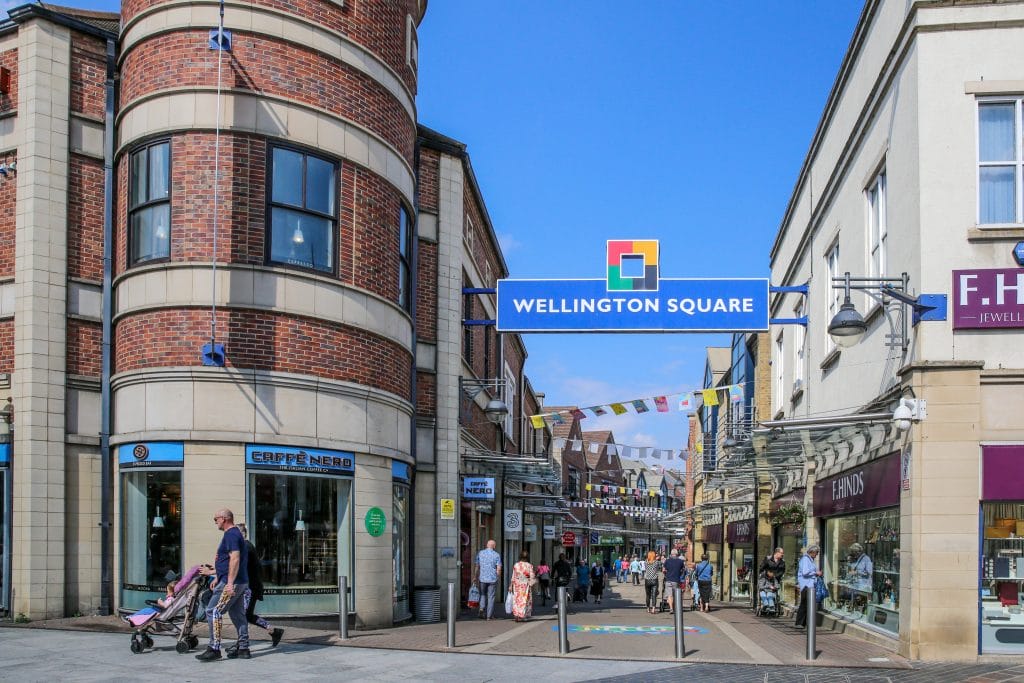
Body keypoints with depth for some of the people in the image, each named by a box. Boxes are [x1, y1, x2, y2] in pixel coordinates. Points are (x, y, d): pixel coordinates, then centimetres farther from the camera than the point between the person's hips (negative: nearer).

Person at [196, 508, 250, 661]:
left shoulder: (231, 534, -13)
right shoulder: (235, 534, 20)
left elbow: (235, 559, -24)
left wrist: (229, 583, -27)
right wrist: (213, 572, 37)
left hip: (231, 583, -10)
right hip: (241, 583, 10)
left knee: (213, 611, -9)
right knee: (238, 614, 12)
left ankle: (214, 648, -10)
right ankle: (243, 649, 14)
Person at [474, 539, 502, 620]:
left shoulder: (480, 553, 2)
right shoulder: (496, 555, -4)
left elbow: (477, 567, 4)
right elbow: (499, 569, -8)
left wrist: (476, 578, 11)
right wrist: (499, 578, 7)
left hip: (482, 578, 2)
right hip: (493, 579, -2)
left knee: (483, 595, 20)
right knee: (491, 597, 7)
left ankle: (482, 608, -5)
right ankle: (489, 616, 8)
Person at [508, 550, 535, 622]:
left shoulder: (516, 565, -4)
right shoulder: (530, 566, -8)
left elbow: (513, 576, -1)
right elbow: (532, 577, -9)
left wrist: (511, 585, 4)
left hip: (517, 584, 1)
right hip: (526, 585, -1)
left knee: (517, 600, 9)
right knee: (525, 600, 8)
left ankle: (516, 616, 6)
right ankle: (522, 616, 7)